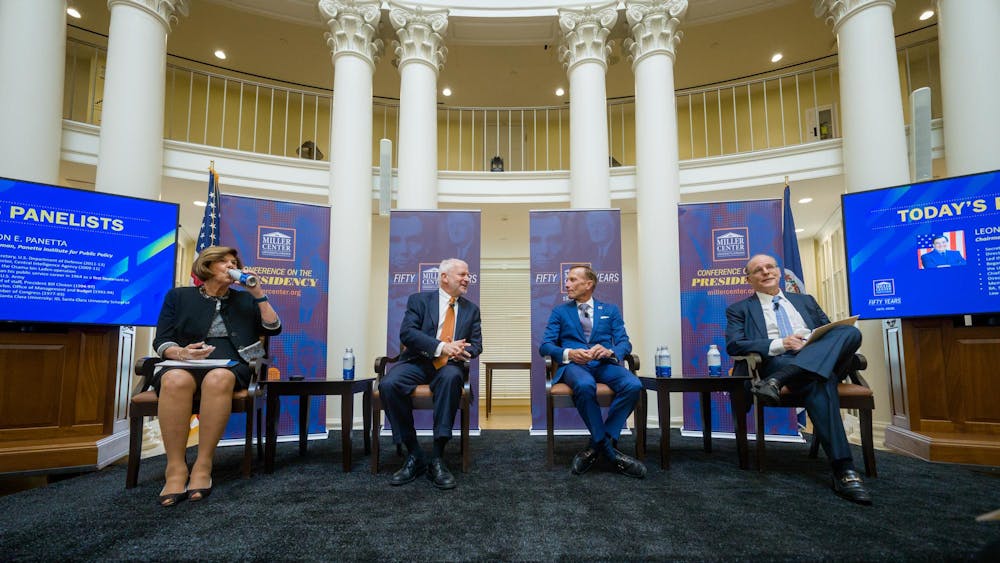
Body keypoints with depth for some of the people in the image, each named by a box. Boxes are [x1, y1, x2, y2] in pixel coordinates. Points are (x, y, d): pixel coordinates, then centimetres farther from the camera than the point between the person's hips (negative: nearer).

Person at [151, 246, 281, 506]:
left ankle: (203, 466, -32)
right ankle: (176, 469, -32)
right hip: (184, 366, 0)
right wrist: (181, 353, -14)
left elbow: (273, 329, 9)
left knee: (218, 379, -38)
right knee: (175, 380, -37)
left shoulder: (245, 299, 23)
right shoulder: (179, 296, 19)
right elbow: (161, 341, 8)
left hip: (230, 367, 0)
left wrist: (258, 294, 2)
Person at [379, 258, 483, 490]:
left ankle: (437, 457, -29)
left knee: (451, 377, -36)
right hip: (417, 362, 0)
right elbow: (407, 333, -7)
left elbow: (476, 344, 9)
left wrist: (462, 352, -16)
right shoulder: (419, 300, 7)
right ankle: (414, 455, -16)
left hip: (449, 366, 1)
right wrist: (442, 347, -21)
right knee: (388, 384, -31)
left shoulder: (471, 309, 17)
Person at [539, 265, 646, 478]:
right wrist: (569, 353, -15)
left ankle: (596, 446, -18)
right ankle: (609, 450, -21)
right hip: (574, 364, -1)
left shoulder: (610, 310, 19)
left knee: (633, 385, -31)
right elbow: (545, 346, 6)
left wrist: (610, 352, -16)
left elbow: (624, 342, 8)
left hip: (605, 364, 2)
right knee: (585, 386, -39)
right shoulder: (560, 312, 17)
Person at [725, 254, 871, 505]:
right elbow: (733, 345, 0)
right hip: (776, 361, -4)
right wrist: (780, 344, -12)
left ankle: (777, 381, -41)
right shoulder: (740, 309, 16)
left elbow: (829, 330, 24)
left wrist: (837, 343, -3)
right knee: (819, 381, -37)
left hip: (822, 360, 4)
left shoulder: (806, 301, 30)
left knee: (850, 332, -27)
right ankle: (843, 470, -40)